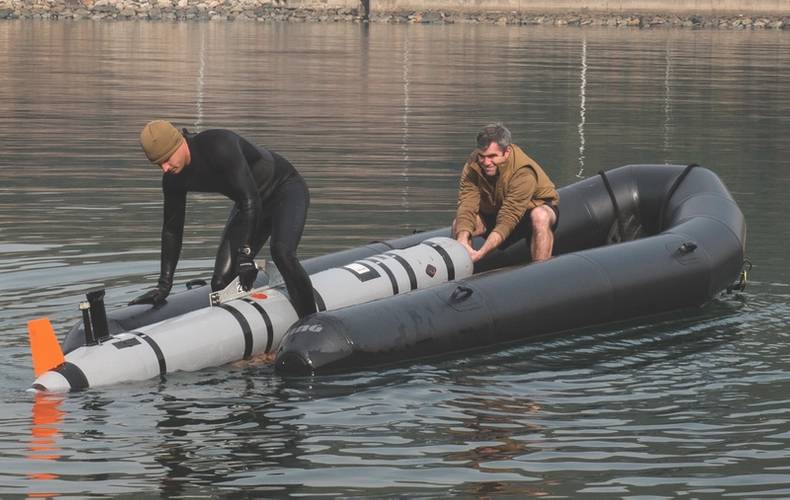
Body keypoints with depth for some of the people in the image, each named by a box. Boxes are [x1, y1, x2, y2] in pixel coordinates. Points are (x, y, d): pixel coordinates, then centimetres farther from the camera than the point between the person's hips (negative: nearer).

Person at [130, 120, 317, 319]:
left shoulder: (219, 146, -35)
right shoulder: (174, 178, -11)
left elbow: (250, 198, -35)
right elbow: (172, 228, 0)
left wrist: (246, 254, -36)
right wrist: (163, 286, -1)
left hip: (287, 190, -8)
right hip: (250, 204, 8)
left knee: (281, 252, -33)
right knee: (223, 281, -8)